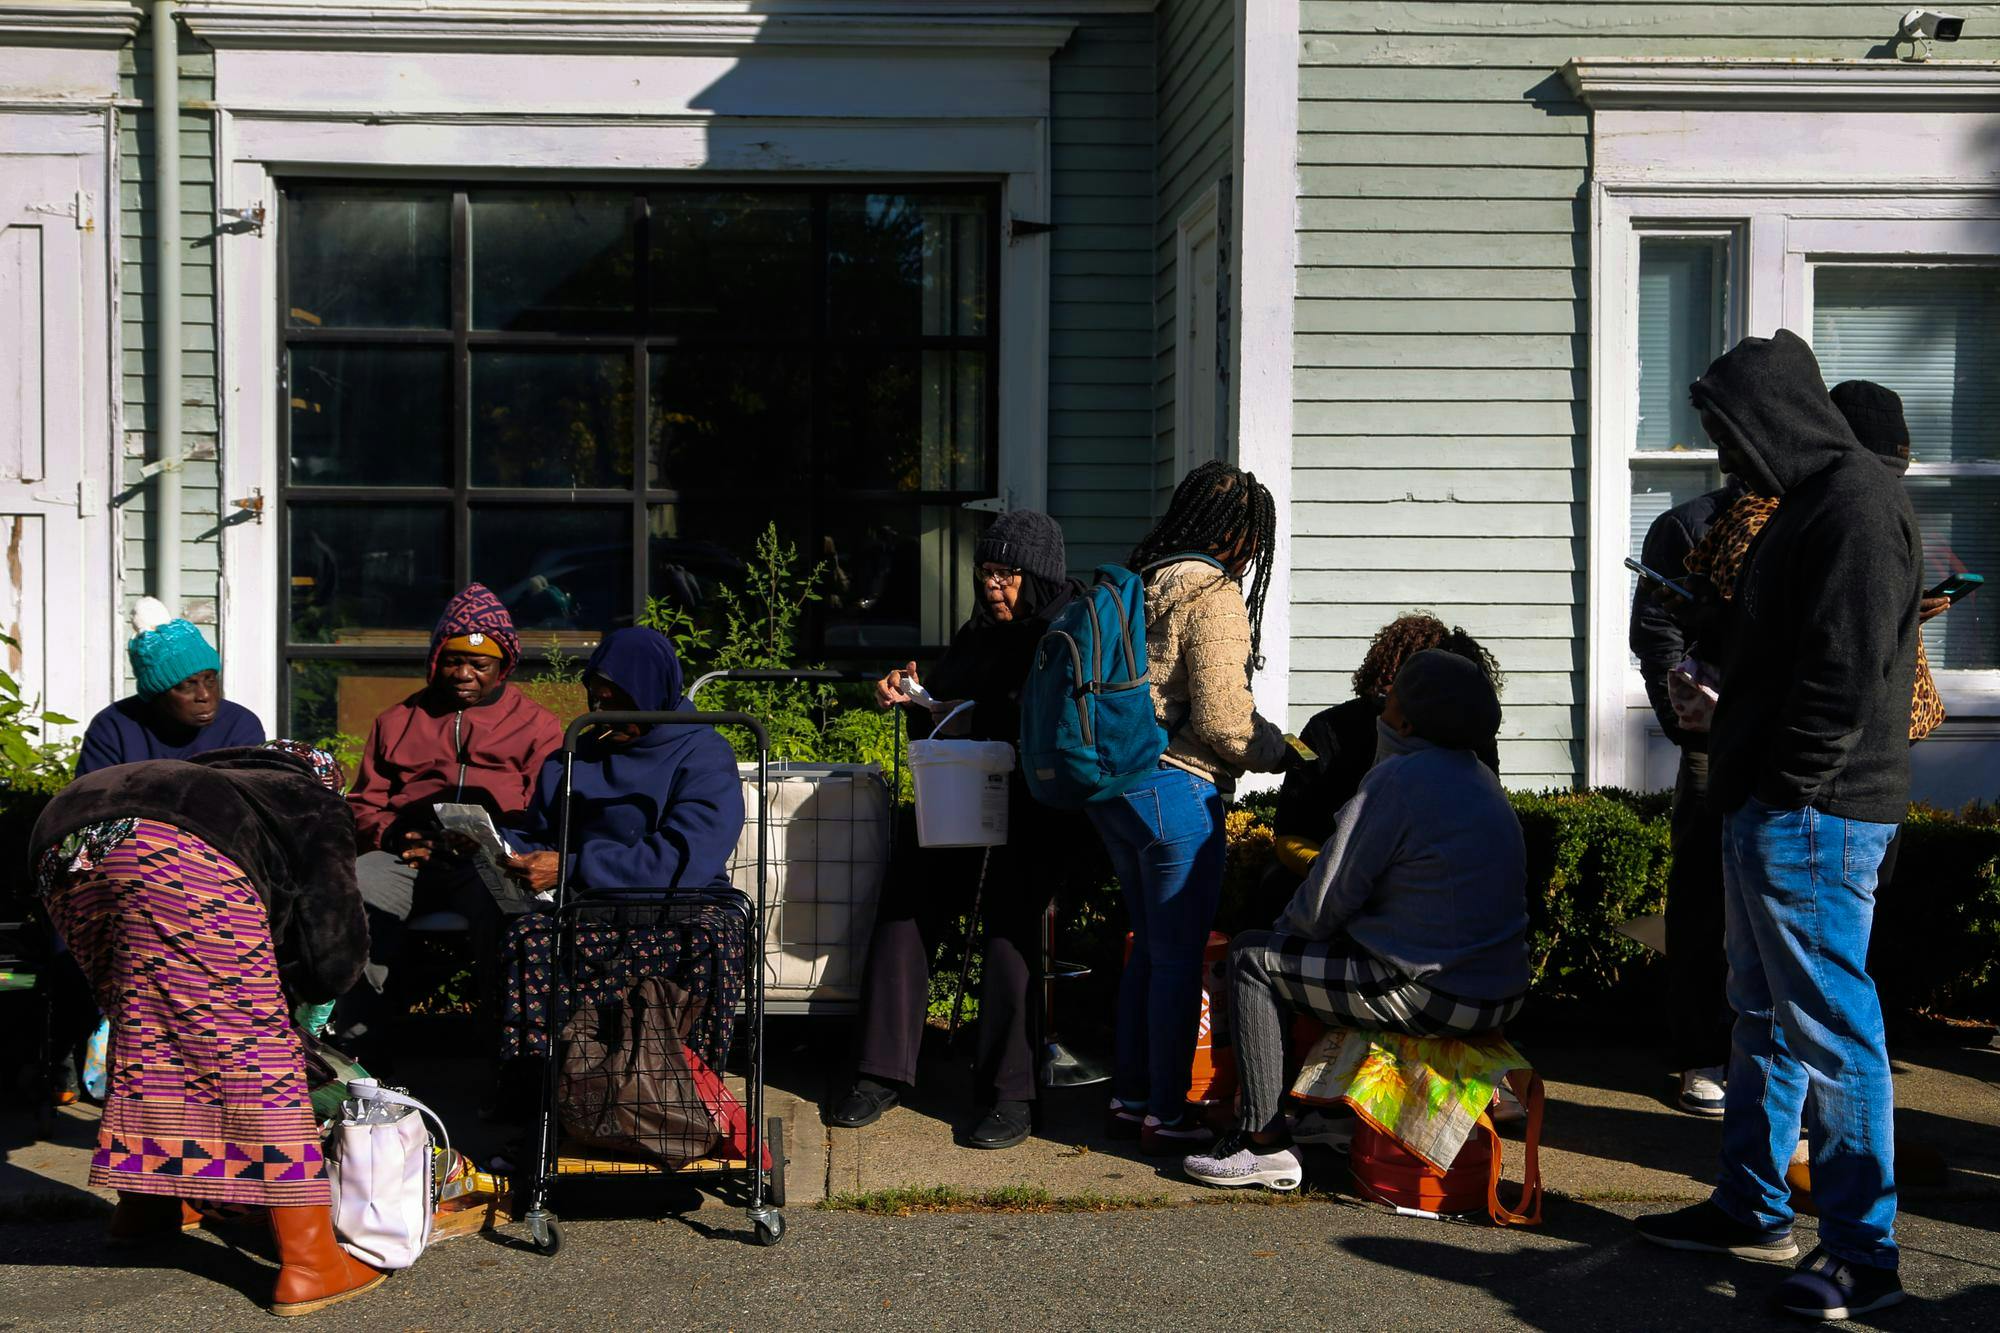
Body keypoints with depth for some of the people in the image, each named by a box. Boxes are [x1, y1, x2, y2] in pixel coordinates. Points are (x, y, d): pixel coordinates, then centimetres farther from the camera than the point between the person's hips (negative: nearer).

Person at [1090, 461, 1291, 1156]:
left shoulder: (1142, 582, 11)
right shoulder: (1215, 594, -13)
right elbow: (1222, 718, -17)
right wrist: (1280, 751, 0)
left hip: (1115, 785, 9)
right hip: (1176, 791, -9)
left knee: (1149, 947, 18)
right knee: (1179, 957, 1)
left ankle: (1129, 1097, 25)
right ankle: (1166, 1114, 9)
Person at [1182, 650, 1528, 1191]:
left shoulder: (1397, 778, -14)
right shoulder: (1479, 778, 13)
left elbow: (1325, 904, -11)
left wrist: (1287, 926, 11)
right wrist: (1298, 929, 24)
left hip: (1433, 997, -9)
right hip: (1500, 992, 9)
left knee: (1251, 957, 2)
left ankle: (1267, 1144, 1)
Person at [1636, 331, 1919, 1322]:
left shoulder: (1856, 503, -16)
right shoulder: (1811, 501, 17)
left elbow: (1845, 669, -23)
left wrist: (1790, 790, -19)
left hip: (1811, 817, -11)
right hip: (1766, 807, 11)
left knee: (1829, 1024, -5)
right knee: (1765, 1014, 18)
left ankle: (1862, 1251, 3)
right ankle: (1752, 1209, 30)